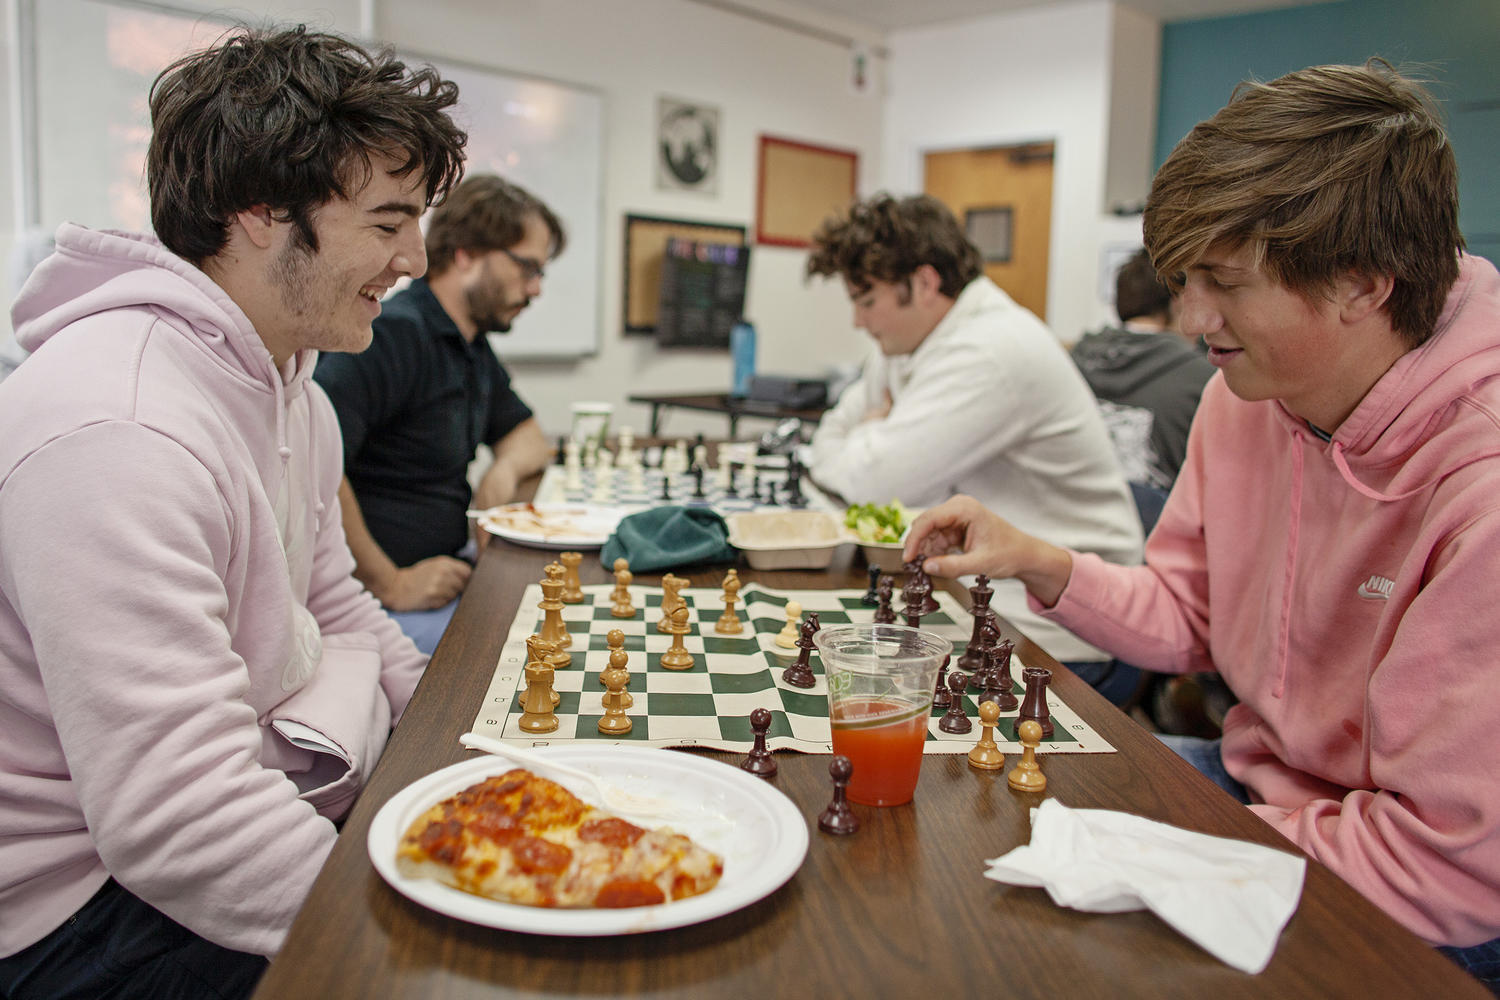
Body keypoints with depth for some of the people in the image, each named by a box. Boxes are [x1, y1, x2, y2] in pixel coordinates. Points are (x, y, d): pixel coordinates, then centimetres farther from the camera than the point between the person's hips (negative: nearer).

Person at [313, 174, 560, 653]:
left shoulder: (473, 348, 16)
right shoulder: (393, 334, -18)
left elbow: (527, 435, 30)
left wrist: (504, 469, 4)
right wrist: (390, 585, -22)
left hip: (448, 567, 10)